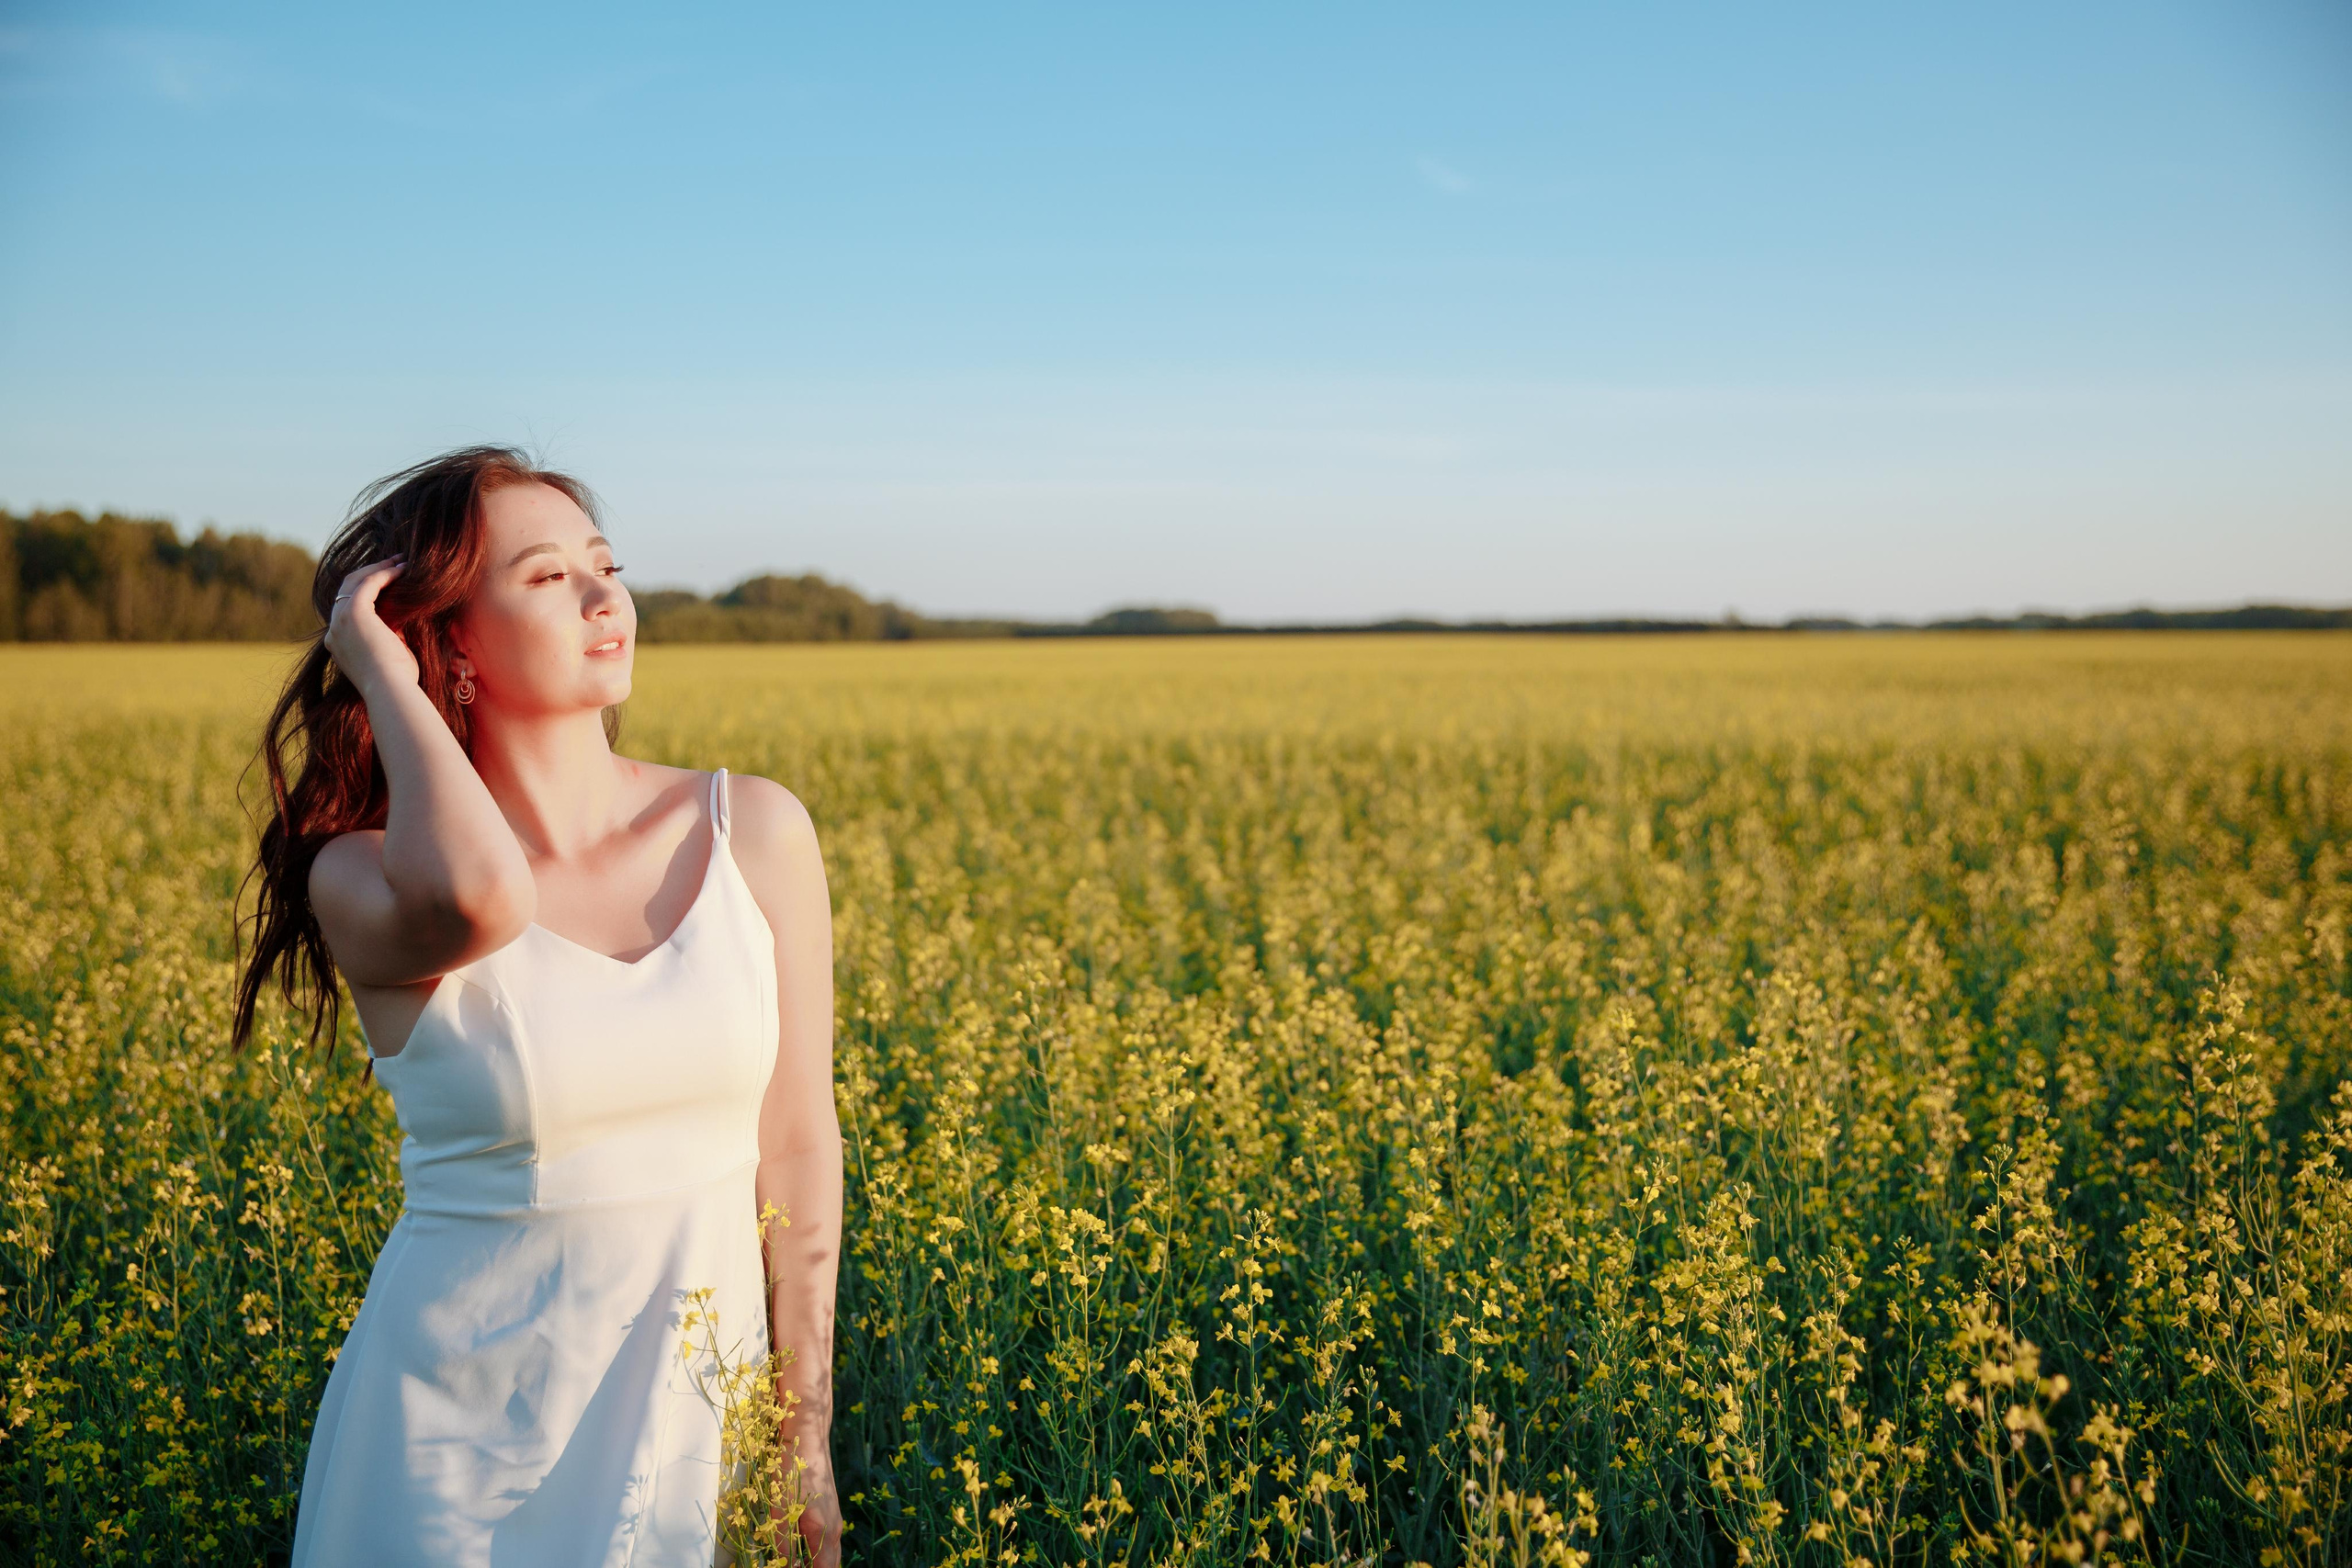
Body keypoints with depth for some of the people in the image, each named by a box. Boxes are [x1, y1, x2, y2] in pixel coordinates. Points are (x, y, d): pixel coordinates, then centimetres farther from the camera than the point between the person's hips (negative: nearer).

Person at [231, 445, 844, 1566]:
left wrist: (807, 1444, 3)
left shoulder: (755, 831, -4)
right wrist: (383, 672, -19)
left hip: (702, 1407, 2)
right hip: (469, 1426, -2)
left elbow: (797, 1147, 1)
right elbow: (480, 901, -34)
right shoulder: (363, 877, -9)